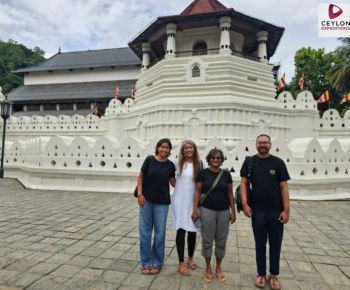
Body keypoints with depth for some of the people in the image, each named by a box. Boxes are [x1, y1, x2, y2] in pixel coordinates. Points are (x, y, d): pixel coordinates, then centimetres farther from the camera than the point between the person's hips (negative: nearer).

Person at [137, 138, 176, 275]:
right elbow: (140, 177, 1)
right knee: (145, 231, 8)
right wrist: (139, 193, -7)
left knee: (160, 233, 8)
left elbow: (174, 183, 6)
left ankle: (157, 262, 26)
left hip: (162, 202, 1)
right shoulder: (149, 160, -6)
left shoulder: (170, 165, -2)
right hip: (146, 200, 0)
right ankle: (146, 262, 25)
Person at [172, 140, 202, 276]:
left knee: (193, 231, 13)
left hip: (193, 202, 2)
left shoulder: (199, 164, -1)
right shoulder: (178, 163, -3)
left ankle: (190, 258, 35)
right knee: (181, 231, 4)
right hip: (180, 201, -2)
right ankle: (181, 264, 17)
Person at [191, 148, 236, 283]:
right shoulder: (203, 173, -4)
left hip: (224, 211, 2)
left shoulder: (226, 174, 3)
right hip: (207, 210, -2)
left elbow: (230, 193, 7)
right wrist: (195, 209, -8)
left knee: (221, 240, 12)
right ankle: (208, 268, 26)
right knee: (207, 240, 7)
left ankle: (218, 268, 31)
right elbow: (197, 192, -2)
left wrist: (233, 211, 7)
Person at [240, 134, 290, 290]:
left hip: (276, 211, 0)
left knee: (275, 244, 12)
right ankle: (261, 274, 30)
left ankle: (273, 275, 31)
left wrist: (286, 210, -7)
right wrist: (245, 204, -10)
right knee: (260, 244, 13)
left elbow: (284, 187, -3)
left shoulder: (278, 162, -3)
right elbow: (243, 183, -1)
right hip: (257, 211, 0)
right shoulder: (249, 162, -1)